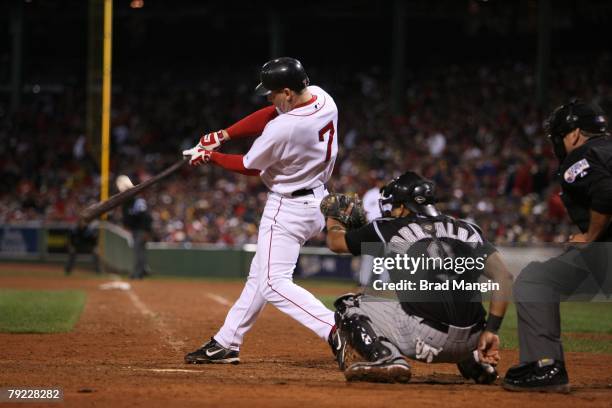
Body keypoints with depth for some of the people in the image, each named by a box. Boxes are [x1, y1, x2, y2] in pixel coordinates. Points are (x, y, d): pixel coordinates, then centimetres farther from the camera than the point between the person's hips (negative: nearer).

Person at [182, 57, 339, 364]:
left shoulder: (283, 129, -28)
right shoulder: (321, 98, -4)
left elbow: (249, 167, -10)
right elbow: (267, 116, 8)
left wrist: (210, 156, 6)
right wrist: (222, 136, 2)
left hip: (288, 208, -10)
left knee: (275, 284, -11)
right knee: (260, 275, 17)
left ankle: (338, 331, -24)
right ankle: (226, 344, 25)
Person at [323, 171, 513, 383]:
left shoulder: (389, 228, 9)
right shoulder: (468, 230, 15)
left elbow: (336, 242, 25)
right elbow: (504, 277, 4)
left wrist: (334, 222, 47)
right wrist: (491, 330, 4)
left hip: (426, 337, -5)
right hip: (470, 342, 6)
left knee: (348, 306, 14)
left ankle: (384, 359, -9)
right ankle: (475, 361, 17)